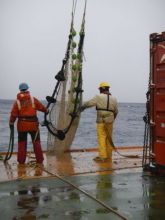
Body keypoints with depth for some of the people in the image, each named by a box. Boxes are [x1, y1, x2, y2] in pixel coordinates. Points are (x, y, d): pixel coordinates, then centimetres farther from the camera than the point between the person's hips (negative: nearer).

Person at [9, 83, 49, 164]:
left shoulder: (17, 102, -2)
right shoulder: (33, 99, -3)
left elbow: (13, 114, -5)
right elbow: (41, 107, 7)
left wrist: (11, 123, 6)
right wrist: (46, 111, 26)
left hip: (21, 125, 1)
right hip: (33, 124, 0)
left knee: (22, 143, 11)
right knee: (36, 142, 10)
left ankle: (21, 160, 14)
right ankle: (39, 160, 14)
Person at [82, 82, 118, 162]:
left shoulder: (99, 97, -5)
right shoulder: (114, 99, 12)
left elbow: (89, 103, -3)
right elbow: (116, 111, 17)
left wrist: (83, 107, 17)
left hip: (101, 121, -5)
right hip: (110, 122, 5)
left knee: (101, 138, -5)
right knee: (109, 138, 12)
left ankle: (102, 156, -8)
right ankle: (109, 156, 20)